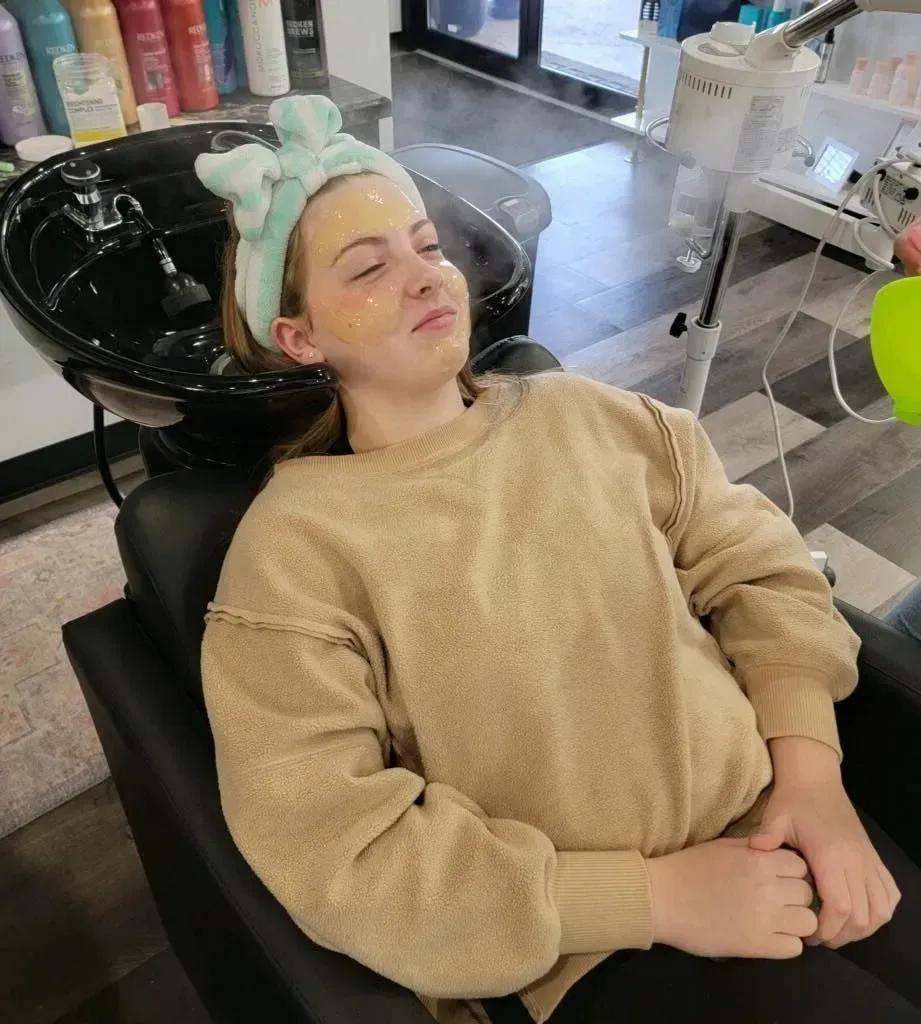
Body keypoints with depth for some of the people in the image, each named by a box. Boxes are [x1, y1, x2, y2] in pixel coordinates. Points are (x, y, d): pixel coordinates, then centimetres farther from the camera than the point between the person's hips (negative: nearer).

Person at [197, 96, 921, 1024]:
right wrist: (655, 894, -17)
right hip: (592, 943, -4)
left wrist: (811, 772, -9)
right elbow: (335, 849, -17)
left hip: (769, 822, 5)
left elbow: (759, 565, 5)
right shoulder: (295, 547, -12)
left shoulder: (584, 413, 2)